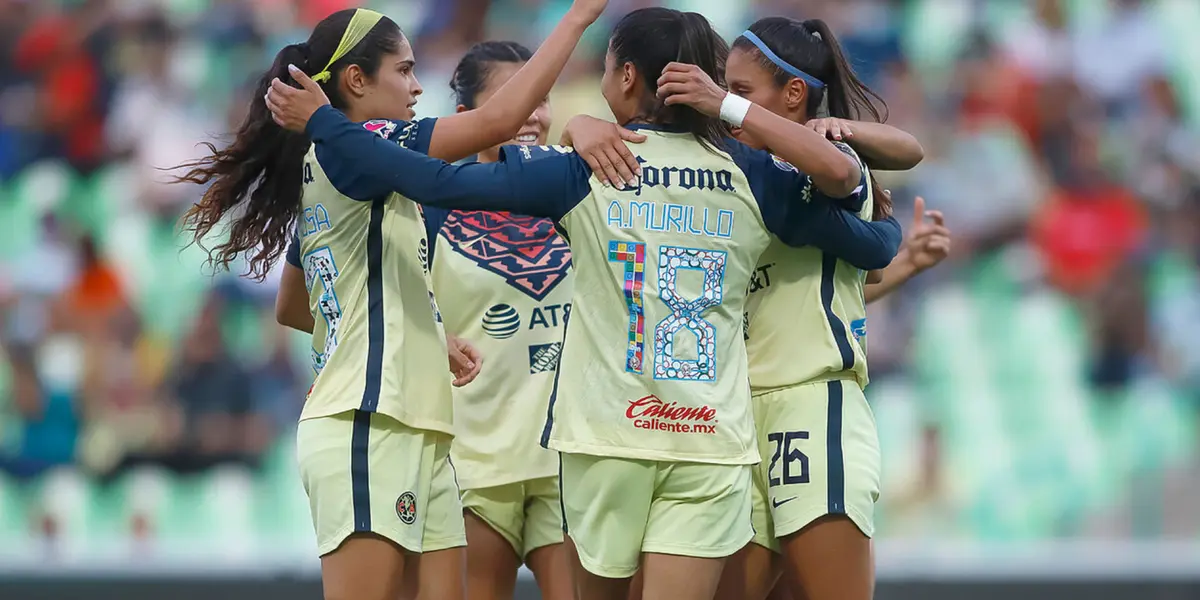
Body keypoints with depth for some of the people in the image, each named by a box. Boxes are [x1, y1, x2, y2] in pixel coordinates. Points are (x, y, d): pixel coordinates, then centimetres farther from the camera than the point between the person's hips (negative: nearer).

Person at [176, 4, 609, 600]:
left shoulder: (323, 172, 19)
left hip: (415, 432, 10)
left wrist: (421, 338, 28)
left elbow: (289, 308, 31)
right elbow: (499, 119, -18)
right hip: (366, 430, -10)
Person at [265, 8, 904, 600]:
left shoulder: (586, 170, -3)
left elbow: (439, 181, -9)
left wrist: (321, 121, 1)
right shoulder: (751, 177, 2)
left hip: (605, 433, -1)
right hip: (710, 446, 1)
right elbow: (876, 246, 10)